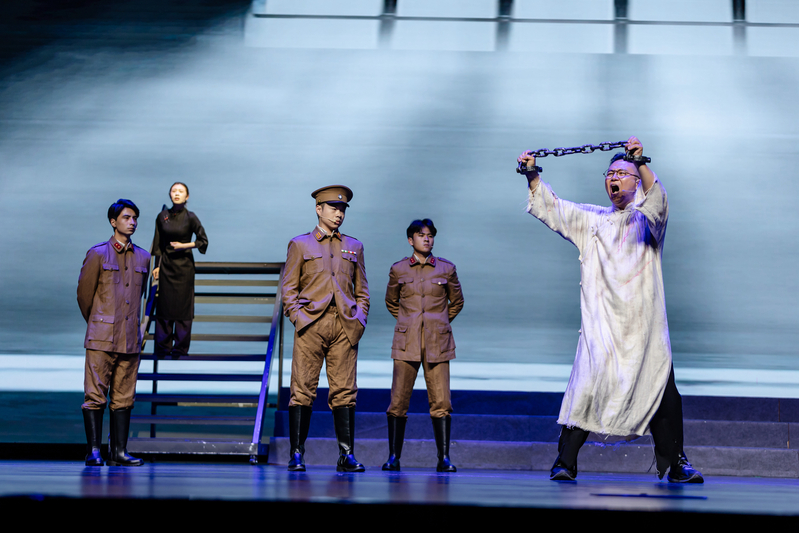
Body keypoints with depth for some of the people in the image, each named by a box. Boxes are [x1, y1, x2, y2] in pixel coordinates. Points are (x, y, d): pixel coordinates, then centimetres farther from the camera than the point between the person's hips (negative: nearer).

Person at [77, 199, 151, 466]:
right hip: (101, 338, -4)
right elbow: (84, 293, 6)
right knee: (95, 395, -5)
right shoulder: (97, 254, -1)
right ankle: (94, 451, -3)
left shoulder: (143, 258, 11)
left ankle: (119, 451, 6)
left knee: (123, 397, 4)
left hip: (130, 338, 4)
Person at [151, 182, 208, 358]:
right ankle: (163, 348, 12)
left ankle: (180, 348, 7)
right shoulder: (162, 216, 2)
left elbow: (203, 241, -1)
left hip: (184, 265, -3)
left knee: (183, 305, 0)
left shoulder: (190, 217, -6)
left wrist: (184, 246, -13)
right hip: (166, 265, 3)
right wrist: (157, 265, 5)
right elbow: (158, 244, 8)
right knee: (164, 304, 4)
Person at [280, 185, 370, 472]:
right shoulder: (300, 245, 10)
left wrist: (359, 320, 4)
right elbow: (288, 287, 6)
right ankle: (297, 454, -2)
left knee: (345, 391, -1)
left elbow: (362, 290, 19)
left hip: (345, 326, 2)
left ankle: (346, 455, 1)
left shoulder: (353, 246, 18)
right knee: (303, 389, -5)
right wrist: (297, 318, -7)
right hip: (311, 323, -2)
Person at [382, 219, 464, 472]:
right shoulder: (398, 269, 7)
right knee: (398, 401, -4)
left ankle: (444, 458, -3)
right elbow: (391, 302, 22)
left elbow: (456, 302, 20)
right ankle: (393, 456, 4)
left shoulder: (446, 269, 6)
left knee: (441, 401, -6)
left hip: (437, 342, 0)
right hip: (407, 342, 0)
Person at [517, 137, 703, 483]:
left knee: (661, 387, -2)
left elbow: (657, 202, -12)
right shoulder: (591, 220, 20)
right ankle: (565, 461, -10)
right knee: (587, 385, -11)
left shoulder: (646, 218, 9)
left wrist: (641, 163, -28)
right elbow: (551, 209, 16)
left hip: (644, 324, -1)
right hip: (601, 323, 1)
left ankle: (675, 464, 8)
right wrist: (533, 176, 1)